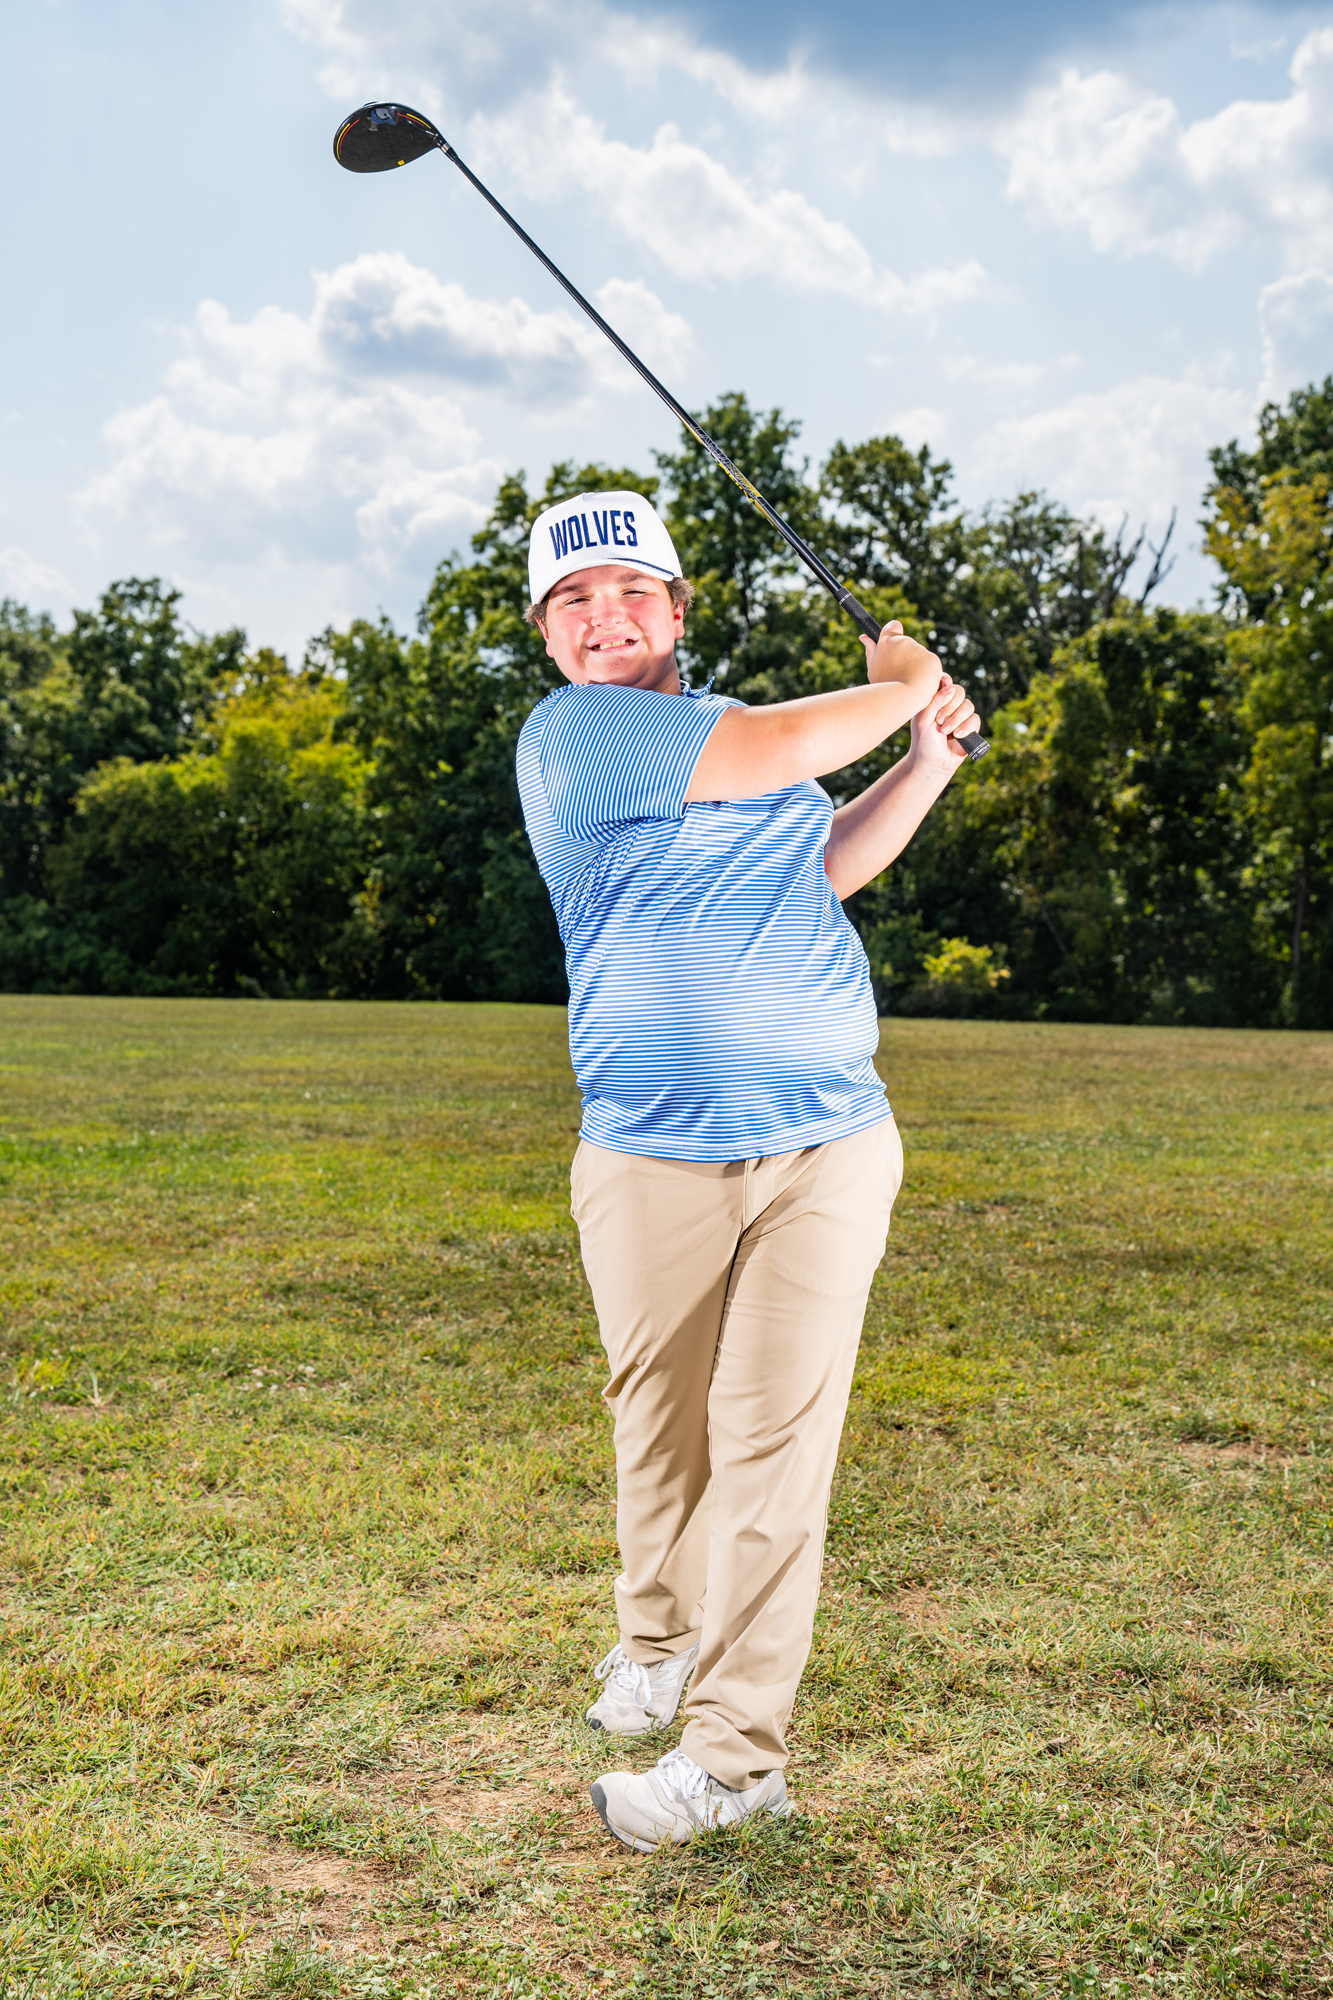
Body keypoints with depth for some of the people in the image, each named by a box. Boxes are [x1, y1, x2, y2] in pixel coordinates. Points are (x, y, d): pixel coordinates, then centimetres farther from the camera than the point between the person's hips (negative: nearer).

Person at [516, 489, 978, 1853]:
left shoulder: (730, 730, 16)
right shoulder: (571, 734, -6)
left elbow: (824, 863, 31)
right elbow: (783, 750, -14)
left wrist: (929, 760, 20)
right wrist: (901, 688, 4)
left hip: (826, 1144, 3)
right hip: (649, 1161, -3)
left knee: (773, 1432, -5)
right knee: (659, 1423, 10)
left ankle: (738, 1750, 1)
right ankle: (660, 1637, 37)